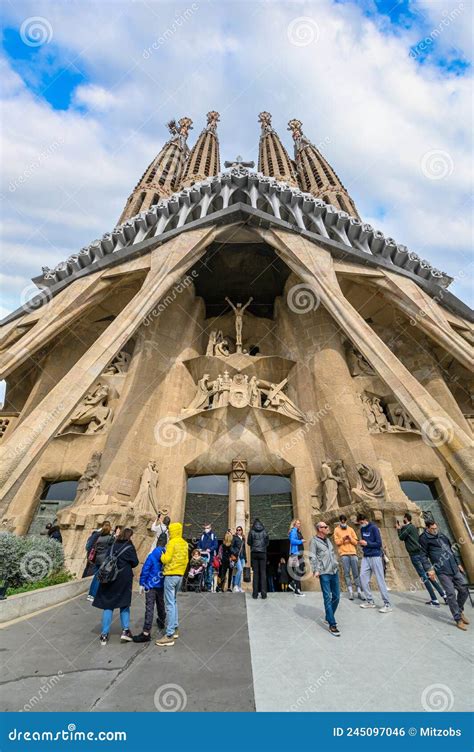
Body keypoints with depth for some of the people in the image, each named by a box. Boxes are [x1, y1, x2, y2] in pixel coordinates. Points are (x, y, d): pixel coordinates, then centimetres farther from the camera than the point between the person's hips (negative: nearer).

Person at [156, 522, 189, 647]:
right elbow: (186, 560, 11)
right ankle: (175, 629, 27)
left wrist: (162, 556, 3)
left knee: (170, 604, -2)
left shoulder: (172, 542, -15)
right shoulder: (184, 543, 7)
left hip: (171, 575, -8)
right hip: (180, 575, 8)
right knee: (174, 602, 20)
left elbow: (166, 559, -17)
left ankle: (169, 636, 1)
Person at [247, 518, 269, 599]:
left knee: (255, 572, 5)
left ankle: (255, 593, 6)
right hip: (263, 553, 1)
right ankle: (263, 593, 1)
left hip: (254, 553, 0)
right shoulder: (264, 531, 0)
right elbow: (267, 542, 5)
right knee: (263, 572, 4)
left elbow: (248, 542, 1)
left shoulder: (251, 531, -3)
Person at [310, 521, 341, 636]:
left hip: (334, 571, 7)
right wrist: (315, 570, -19)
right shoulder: (314, 541, -7)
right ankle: (332, 624, 5)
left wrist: (336, 565, 16)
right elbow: (312, 557, -12)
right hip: (324, 573, -7)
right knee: (328, 598, -4)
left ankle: (329, 617, 31)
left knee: (336, 596, 12)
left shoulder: (327, 540, 15)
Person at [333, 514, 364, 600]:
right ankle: (350, 592, 4)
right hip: (343, 554, -2)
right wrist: (343, 538, -17)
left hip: (353, 553, 2)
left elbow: (355, 542, 7)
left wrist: (350, 538, -11)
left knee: (356, 573, 4)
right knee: (346, 573, -2)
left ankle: (359, 592, 10)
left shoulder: (351, 529, 10)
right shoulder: (336, 530, 5)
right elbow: (337, 542, -2)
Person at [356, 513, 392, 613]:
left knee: (380, 580, -3)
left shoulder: (373, 528, -11)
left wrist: (367, 543, -19)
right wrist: (361, 543, -4)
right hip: (366, 557, 7)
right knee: (363, 577, 3)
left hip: (375, 556, -7)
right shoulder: (362, 529, 10)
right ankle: (370, 601, 15)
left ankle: (387, 604, 6)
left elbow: (379, 543, -12)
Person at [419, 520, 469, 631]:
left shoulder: (441, 535, 12)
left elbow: (450, 550, 23)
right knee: (451, 594, -7)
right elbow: (423, 555, -8)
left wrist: (457, 564, 20)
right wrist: (429, 569, -16)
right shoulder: (424, 538, -7)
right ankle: (458, 619, 11)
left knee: (464, 590, 8)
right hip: (442, 571, -6)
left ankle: (459, 611, 33)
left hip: (454, 568, 6)